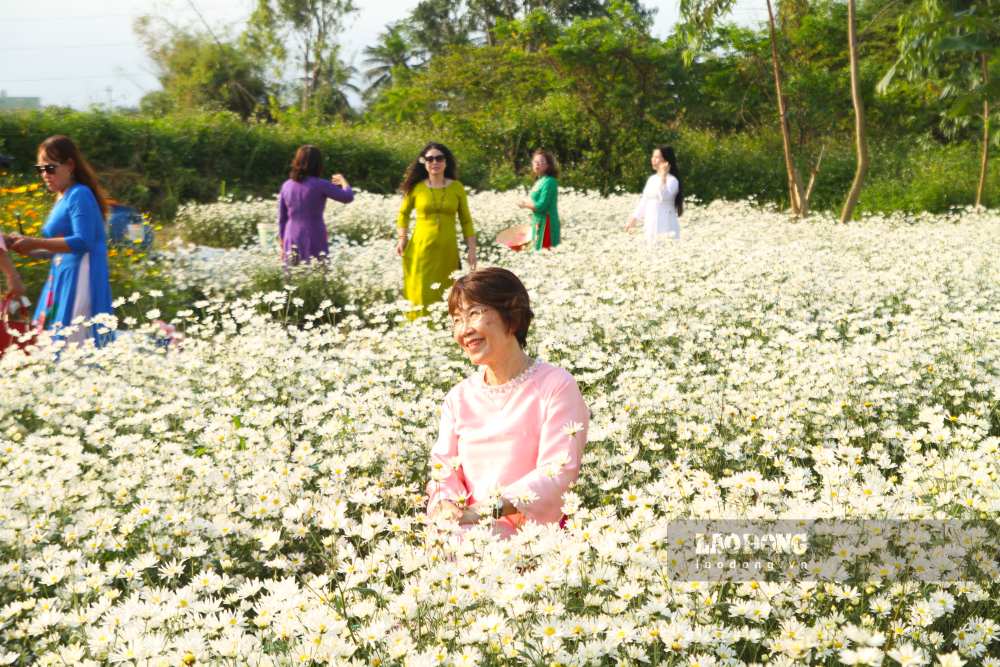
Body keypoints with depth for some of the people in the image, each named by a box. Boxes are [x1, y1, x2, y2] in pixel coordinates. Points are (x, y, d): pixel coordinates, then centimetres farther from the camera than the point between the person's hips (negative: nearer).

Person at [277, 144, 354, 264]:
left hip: (292, 244, 4)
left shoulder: (286, 186, 3)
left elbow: (282, 218, 9)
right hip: (314, 244, -4)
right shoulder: (320, 185, -11)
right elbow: (348, 197, -4)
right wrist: (343, 181, 16)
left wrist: (282, 246, 18)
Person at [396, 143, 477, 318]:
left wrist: (472, 250, 4)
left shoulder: (457, 188, 3)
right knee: (422, 297, -4)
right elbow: (403, 213, 17)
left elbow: (466, 220, 9)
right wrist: (402, 238, 4)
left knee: (445, 298, 6)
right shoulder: (416, 187, 1)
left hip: (447, 251, 1)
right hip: (421, 250, -1)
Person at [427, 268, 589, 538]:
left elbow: (557, 473, -11)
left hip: (532, 534, -4)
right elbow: (444, 468, 10)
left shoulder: (557, 386, -3)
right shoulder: (459, 397, 15)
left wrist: (486, 510, -22)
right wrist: (446, 505, -15)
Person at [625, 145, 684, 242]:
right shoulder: (652, 179, 15)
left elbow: (664, 196, -27)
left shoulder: (672, 180, -9)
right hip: (651, 225, 8)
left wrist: (663, 176, -30)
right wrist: (634, 218, 20)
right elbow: (644, 201, 21)